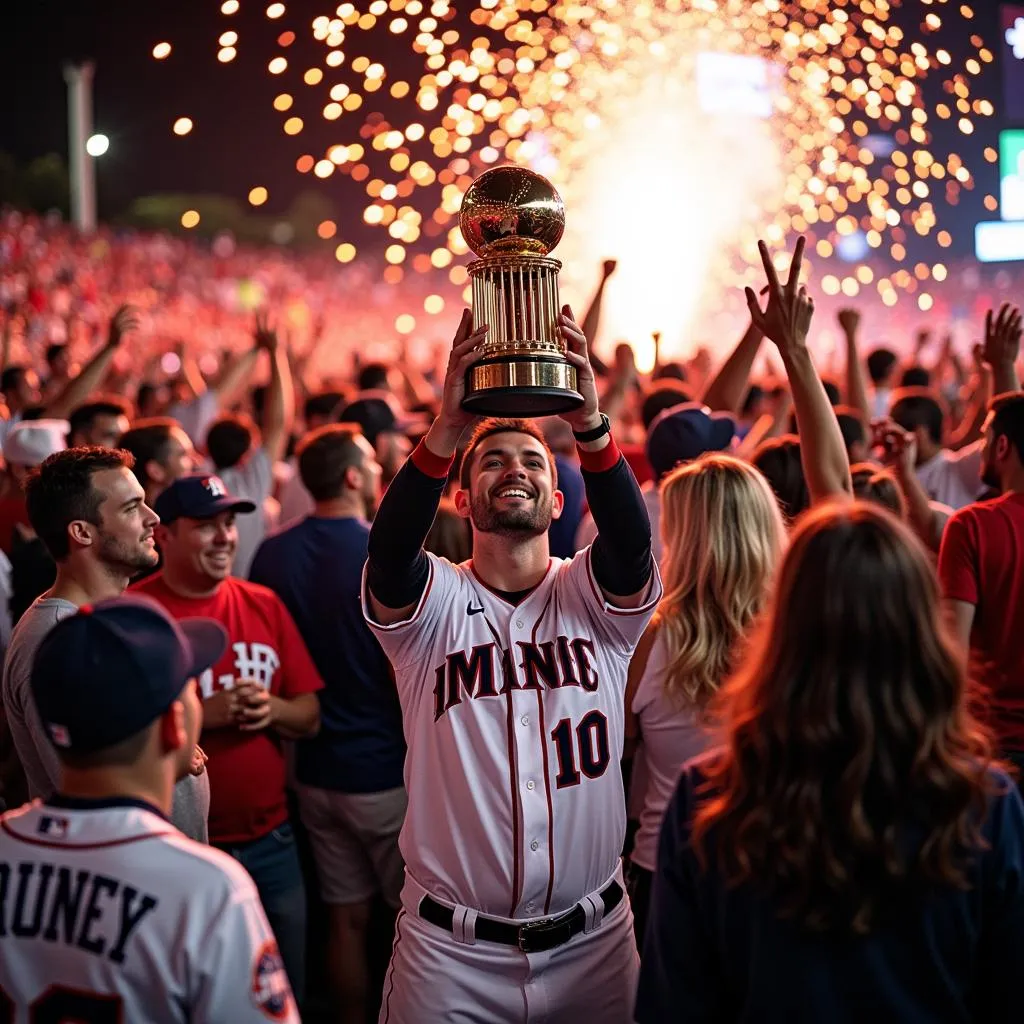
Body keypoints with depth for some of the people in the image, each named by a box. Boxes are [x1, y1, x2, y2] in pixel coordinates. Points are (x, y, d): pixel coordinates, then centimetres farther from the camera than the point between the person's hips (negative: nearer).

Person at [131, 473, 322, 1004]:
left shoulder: (264, 605, 5)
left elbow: (309, 717, 7)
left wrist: (273, 710, -13)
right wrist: (204, 715, -23)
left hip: (271, 839, 4)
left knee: (286, 994, 17)